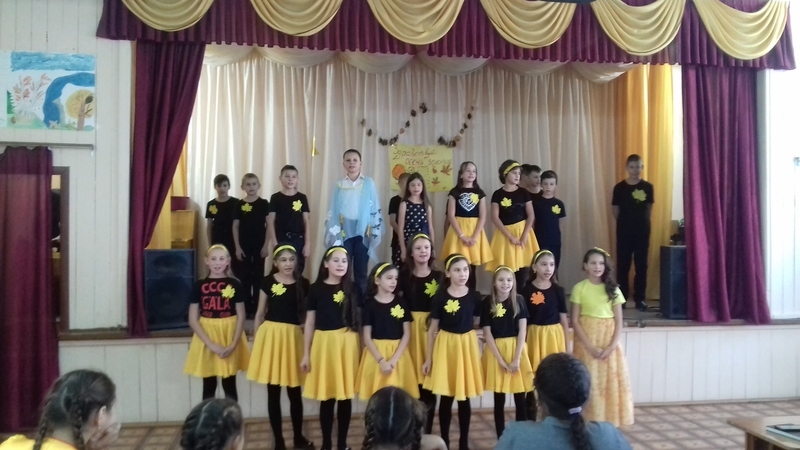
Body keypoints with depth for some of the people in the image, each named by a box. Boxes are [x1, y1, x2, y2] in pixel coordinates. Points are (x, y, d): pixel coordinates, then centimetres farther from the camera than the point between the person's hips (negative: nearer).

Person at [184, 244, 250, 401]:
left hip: (229, 334, 0)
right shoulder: (199, 286, -3)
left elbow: (241, 317, -1)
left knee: (229, 386, 9)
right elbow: (193, 319, -5)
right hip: (207, 336, 0)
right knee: (208, 386, 9)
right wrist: (210, 344, -14)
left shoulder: (235, 285, -2)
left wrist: (233, 344, -12)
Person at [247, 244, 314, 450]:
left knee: (294, 391, 10)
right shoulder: (268, 282, 0)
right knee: (273, 392, 7)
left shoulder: (303, 284, 3)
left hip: (293, 336, 1)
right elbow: (260, 314, 5)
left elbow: (307, 314, 8)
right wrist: (257, 340, 3)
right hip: (271, 335, -1)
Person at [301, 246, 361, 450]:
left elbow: (358, 320, 8)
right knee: (327, 397, 4)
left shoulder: (351, 288, 5)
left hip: (348, 344, 1)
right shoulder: (316, 289, 1)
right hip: (324, 343, -1)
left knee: (345, 396, 6)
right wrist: (306, 354, 2)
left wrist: (360, 349, 5)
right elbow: (310, 323, 4)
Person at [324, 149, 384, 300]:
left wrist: (375, 231, -1)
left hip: (362, 231, 0)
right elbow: (332, 211, 7)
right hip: (344, 232, 1)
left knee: (361, 271, 6)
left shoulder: (368, 183, 3)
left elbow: (375, 209, 4)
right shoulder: (339, 185, 6)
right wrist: (333, 233, 1)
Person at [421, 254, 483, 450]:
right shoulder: (440, 297, -7)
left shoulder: (474, 296, -3)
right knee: (446, 398, 5)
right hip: (445, 346, -1)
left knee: (465, 398, 9)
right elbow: (433, 328, -2)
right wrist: (428, 358, -1)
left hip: (467, 345, 1)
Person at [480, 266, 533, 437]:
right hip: (496, 351, 0)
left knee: (520, 399, 4)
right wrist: (500, 359, -10)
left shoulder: (518, 301, -2)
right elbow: (487, 333, -4)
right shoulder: (488, 302, -4)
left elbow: (522, 331, -4)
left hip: (516, 349, 1)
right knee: (499, 400, 6)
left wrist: (516, 359, -11)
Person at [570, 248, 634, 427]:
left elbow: (618, 321, 2)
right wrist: (590, 346, -14)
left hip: (609, 342, 2)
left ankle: (608, 422, 15)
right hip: (586, 342, -2)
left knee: (610, 382, 4)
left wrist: (611, 346, -11)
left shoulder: (613, 289, 3)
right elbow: (575, 321, -6)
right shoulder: (579, 288, -3)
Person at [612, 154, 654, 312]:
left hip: (642, 231, 1)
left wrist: (641, 222, 6)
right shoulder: (619, 187, -2)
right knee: (622, 265, 4)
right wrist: (625, 222, 7)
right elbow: (615, 210, 5)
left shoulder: (647, 187, 0)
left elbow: (649, 209, 8)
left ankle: (640, 299, 11)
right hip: (624, 231, 0)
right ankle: (622, 297, 13)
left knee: (641, 265, 4)